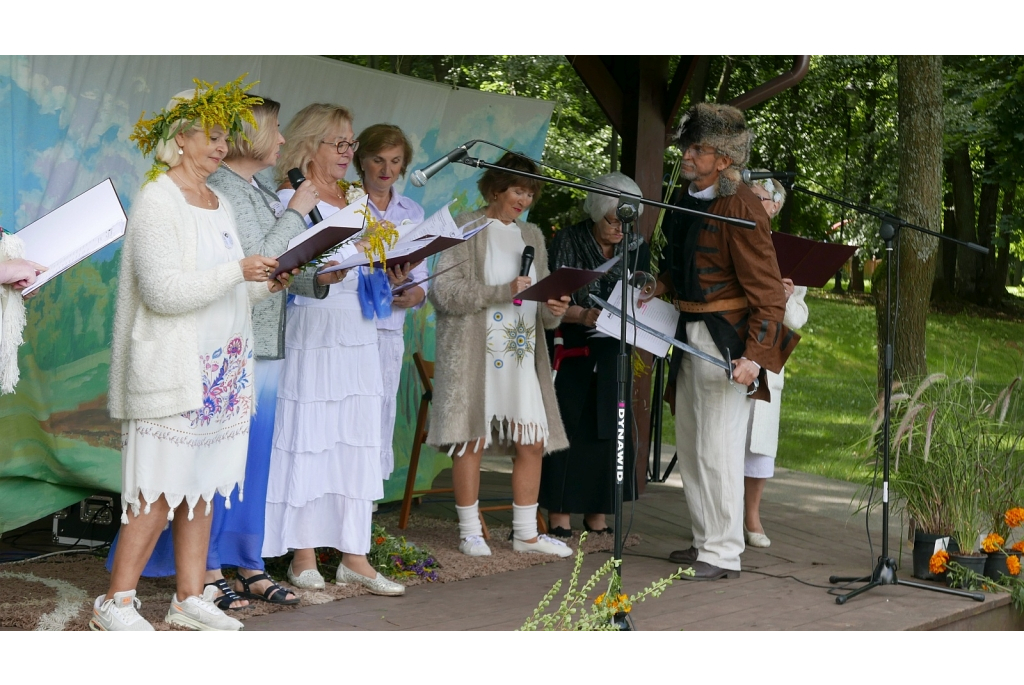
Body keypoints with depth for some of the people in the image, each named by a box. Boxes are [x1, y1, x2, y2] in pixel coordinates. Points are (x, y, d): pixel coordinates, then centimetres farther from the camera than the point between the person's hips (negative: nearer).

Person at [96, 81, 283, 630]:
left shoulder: (218, 203, 16)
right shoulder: (156, 203, -10)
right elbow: (163, 291, -19)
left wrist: (265, 284, 3)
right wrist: (237, 272, -20)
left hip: (221, 369, 8)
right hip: (172, 370, -8)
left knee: (202, 485, 9)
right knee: (160, 492, -7)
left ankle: (190, 596, 16)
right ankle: (115, 602, 1)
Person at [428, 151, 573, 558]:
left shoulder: (531, 236, 18)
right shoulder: (465, 230, -1)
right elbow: (444, 290, -12)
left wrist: (553, 311, -5)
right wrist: (502, 292, -19)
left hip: (521, 354, 6)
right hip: (475, 353, -6)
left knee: (533, 441, 3)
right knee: (471, 440, -3)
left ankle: (526, 532, 13)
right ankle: (470, 532, 7)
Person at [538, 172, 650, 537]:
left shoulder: (637, 247, 7)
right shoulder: (568, 241, -5)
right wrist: (582, 315, -28)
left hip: (616, 356, 4)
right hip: (572, 354, -4)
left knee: (610, 431, 3)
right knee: (569, 427, -5)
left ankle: (597, 517, 11)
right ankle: (559, 517, 2)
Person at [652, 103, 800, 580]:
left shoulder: (739, 209, -19)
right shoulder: (686, 201, 8)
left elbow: (768, 293, -20)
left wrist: (754, 356, -28)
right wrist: (658, 288, 8)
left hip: (727, 336, -9)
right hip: (690, 330, 10)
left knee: (717, 444, -7)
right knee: (689, 441, 16)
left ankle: (723, 553, 1)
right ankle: (706, 539, 28)